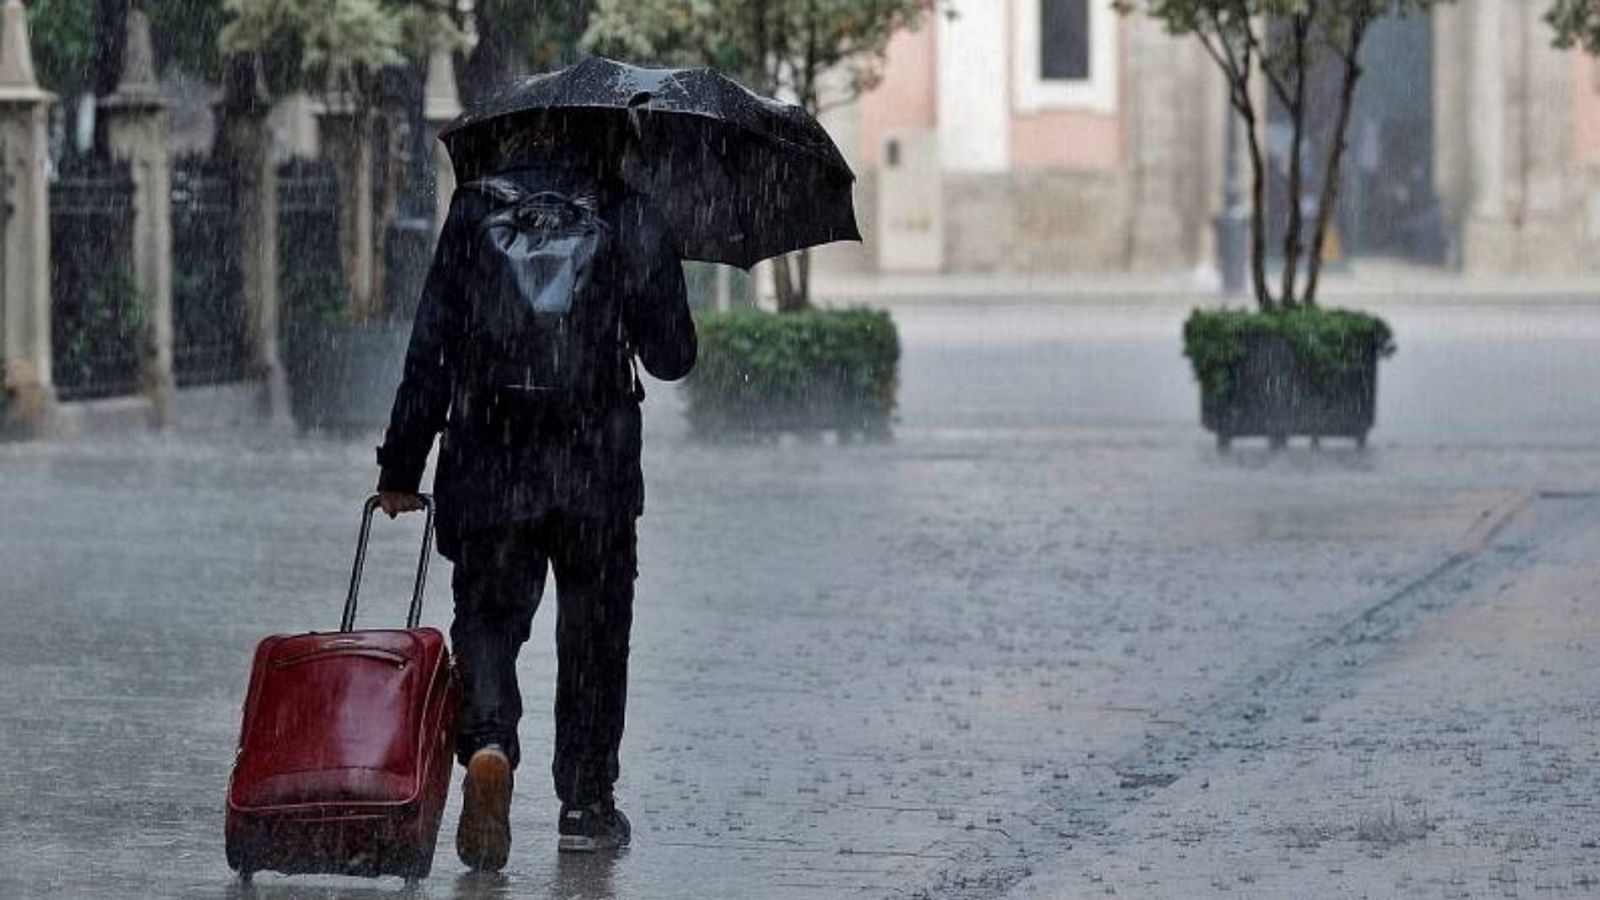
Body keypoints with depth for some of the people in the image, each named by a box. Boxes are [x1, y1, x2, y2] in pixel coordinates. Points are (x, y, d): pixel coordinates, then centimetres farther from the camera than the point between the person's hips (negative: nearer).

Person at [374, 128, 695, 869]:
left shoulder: (476, 207, 0)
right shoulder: (631, 214, -2)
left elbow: (431, 348, -1)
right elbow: (671, 356, 1)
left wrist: (401, 470, 4)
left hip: (488, 465, 0)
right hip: (597, 468, 0)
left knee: (487, 617, 6)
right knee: (593, 632, 14)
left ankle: (487, 742, -22)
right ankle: (586, 803, 19)